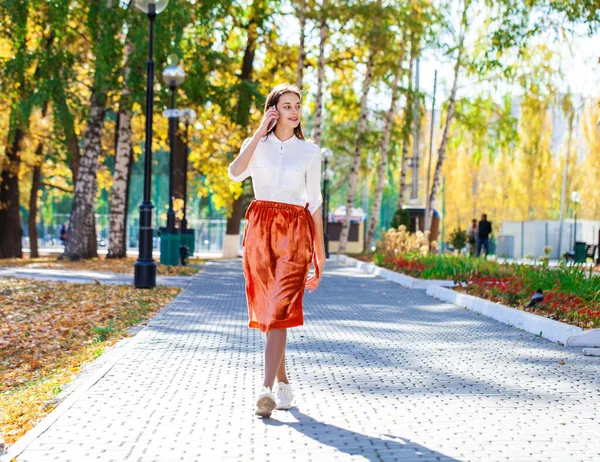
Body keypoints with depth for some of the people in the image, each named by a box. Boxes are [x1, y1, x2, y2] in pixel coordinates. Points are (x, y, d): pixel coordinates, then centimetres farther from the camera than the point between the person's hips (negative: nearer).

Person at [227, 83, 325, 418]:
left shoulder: (310, 152, 8)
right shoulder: (256, 145, 10)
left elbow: (315, 203, 9)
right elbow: (236, 173, -12)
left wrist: (320, 254, 6)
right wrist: (261, 131, -9)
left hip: (295, 232, -2)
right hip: (260, 229, 2)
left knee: (280, 310, -15)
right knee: (266, 310, 7)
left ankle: (268, 390, -21)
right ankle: (284, 384, 21)